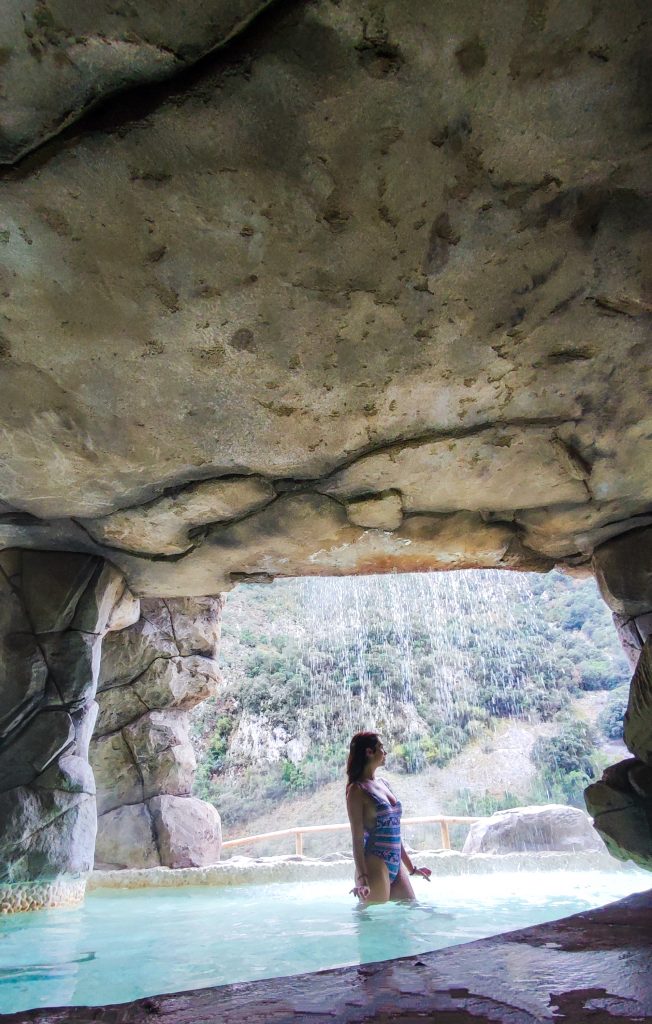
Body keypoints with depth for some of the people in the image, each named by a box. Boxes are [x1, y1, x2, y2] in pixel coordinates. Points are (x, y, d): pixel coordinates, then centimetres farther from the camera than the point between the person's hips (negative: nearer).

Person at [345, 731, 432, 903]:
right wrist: (362, 877, -23)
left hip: (396, 865, 8)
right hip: (375, 866, -8)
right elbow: (357, 838, -15)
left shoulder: (382, 783, 13)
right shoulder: (357, 789, -10)